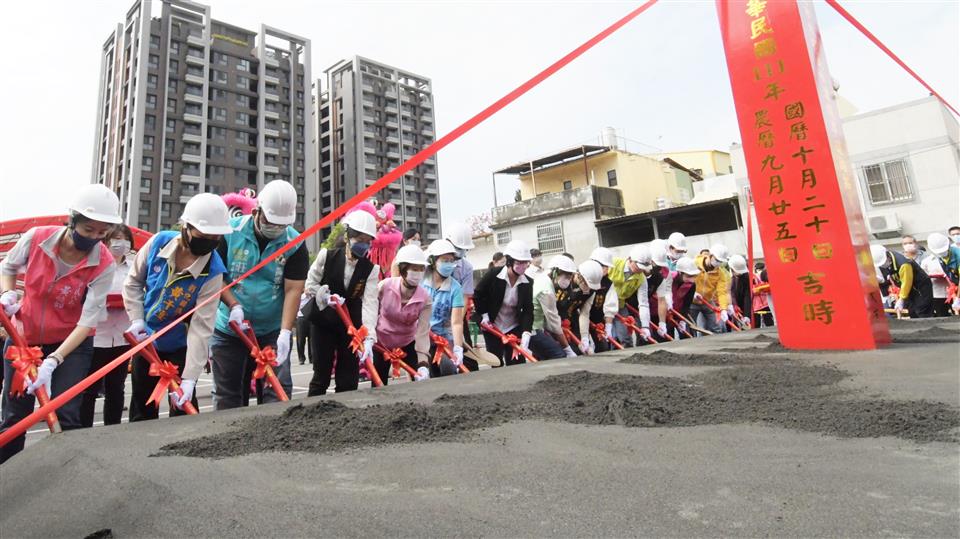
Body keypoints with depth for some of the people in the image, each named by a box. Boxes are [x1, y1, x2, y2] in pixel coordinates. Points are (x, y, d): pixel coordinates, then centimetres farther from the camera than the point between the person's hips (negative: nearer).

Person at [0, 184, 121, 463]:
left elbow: (87, 321, -21)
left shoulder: (104, 265, -21)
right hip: (23, 338, 3)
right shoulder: (36, 238, -15)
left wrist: (53, 360, -29)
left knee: (66, 416, -6)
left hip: (71, 344, -2)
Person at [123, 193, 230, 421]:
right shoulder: (159, 242, -18)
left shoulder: (213, 271, -28)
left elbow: (202, 326, -30)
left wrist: (189, 378, -33)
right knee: (141, 406, 18)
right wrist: (136, 319, -10)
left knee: (182, 407, 0)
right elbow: (133, 282, 1)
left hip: (180, 346, -3)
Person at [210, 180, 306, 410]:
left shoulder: (295, 244, -8)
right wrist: (234, 306, -17)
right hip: (228, 329, 1)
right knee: (227, 393, 11)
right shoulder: (230, 231, -7)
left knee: (278, 390, -1)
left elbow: (293, 291, -12)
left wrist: (285, 332, -21)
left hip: (272, 332, 0)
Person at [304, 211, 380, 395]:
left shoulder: (371, 269, -9)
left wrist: (369, 337, -31)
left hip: (351, 325, 2)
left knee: (349, 379, 4)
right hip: (323, 321, -1)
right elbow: (310, 284, -1)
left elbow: (370, 302, -19)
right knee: (321, 375, 3)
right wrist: (326, 297, -21)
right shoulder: (327, 256, -11)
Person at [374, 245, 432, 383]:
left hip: (407, 343, 0)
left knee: (423, 381, -5)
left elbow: (423, 332, -27)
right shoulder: (385, 286, -23)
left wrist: (423, 364, -37)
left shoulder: (425, 299, -22)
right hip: (380, 341, 0)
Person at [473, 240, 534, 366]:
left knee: (517, 364, 2)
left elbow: (528, 310, -10)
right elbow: (477, 295, -5)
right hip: (492, 327, -2)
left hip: (514, 329, 2)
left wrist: (526, 333, -22)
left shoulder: (527, 283, -9)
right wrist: (483, 315, -8)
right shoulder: (493, 274, -17)